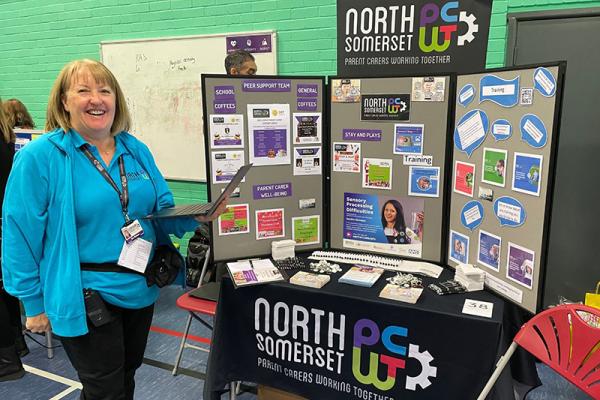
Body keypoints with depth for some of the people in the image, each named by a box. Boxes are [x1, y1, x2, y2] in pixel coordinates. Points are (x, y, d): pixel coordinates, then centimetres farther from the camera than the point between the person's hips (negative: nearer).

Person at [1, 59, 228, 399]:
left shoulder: (137, 151, 4)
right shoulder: (39, 157, -12)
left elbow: (163, 213, 8)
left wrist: (198, 216, -13)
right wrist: (35, 304, -8)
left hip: (141, 290, 6)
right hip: (85, 300, -5)